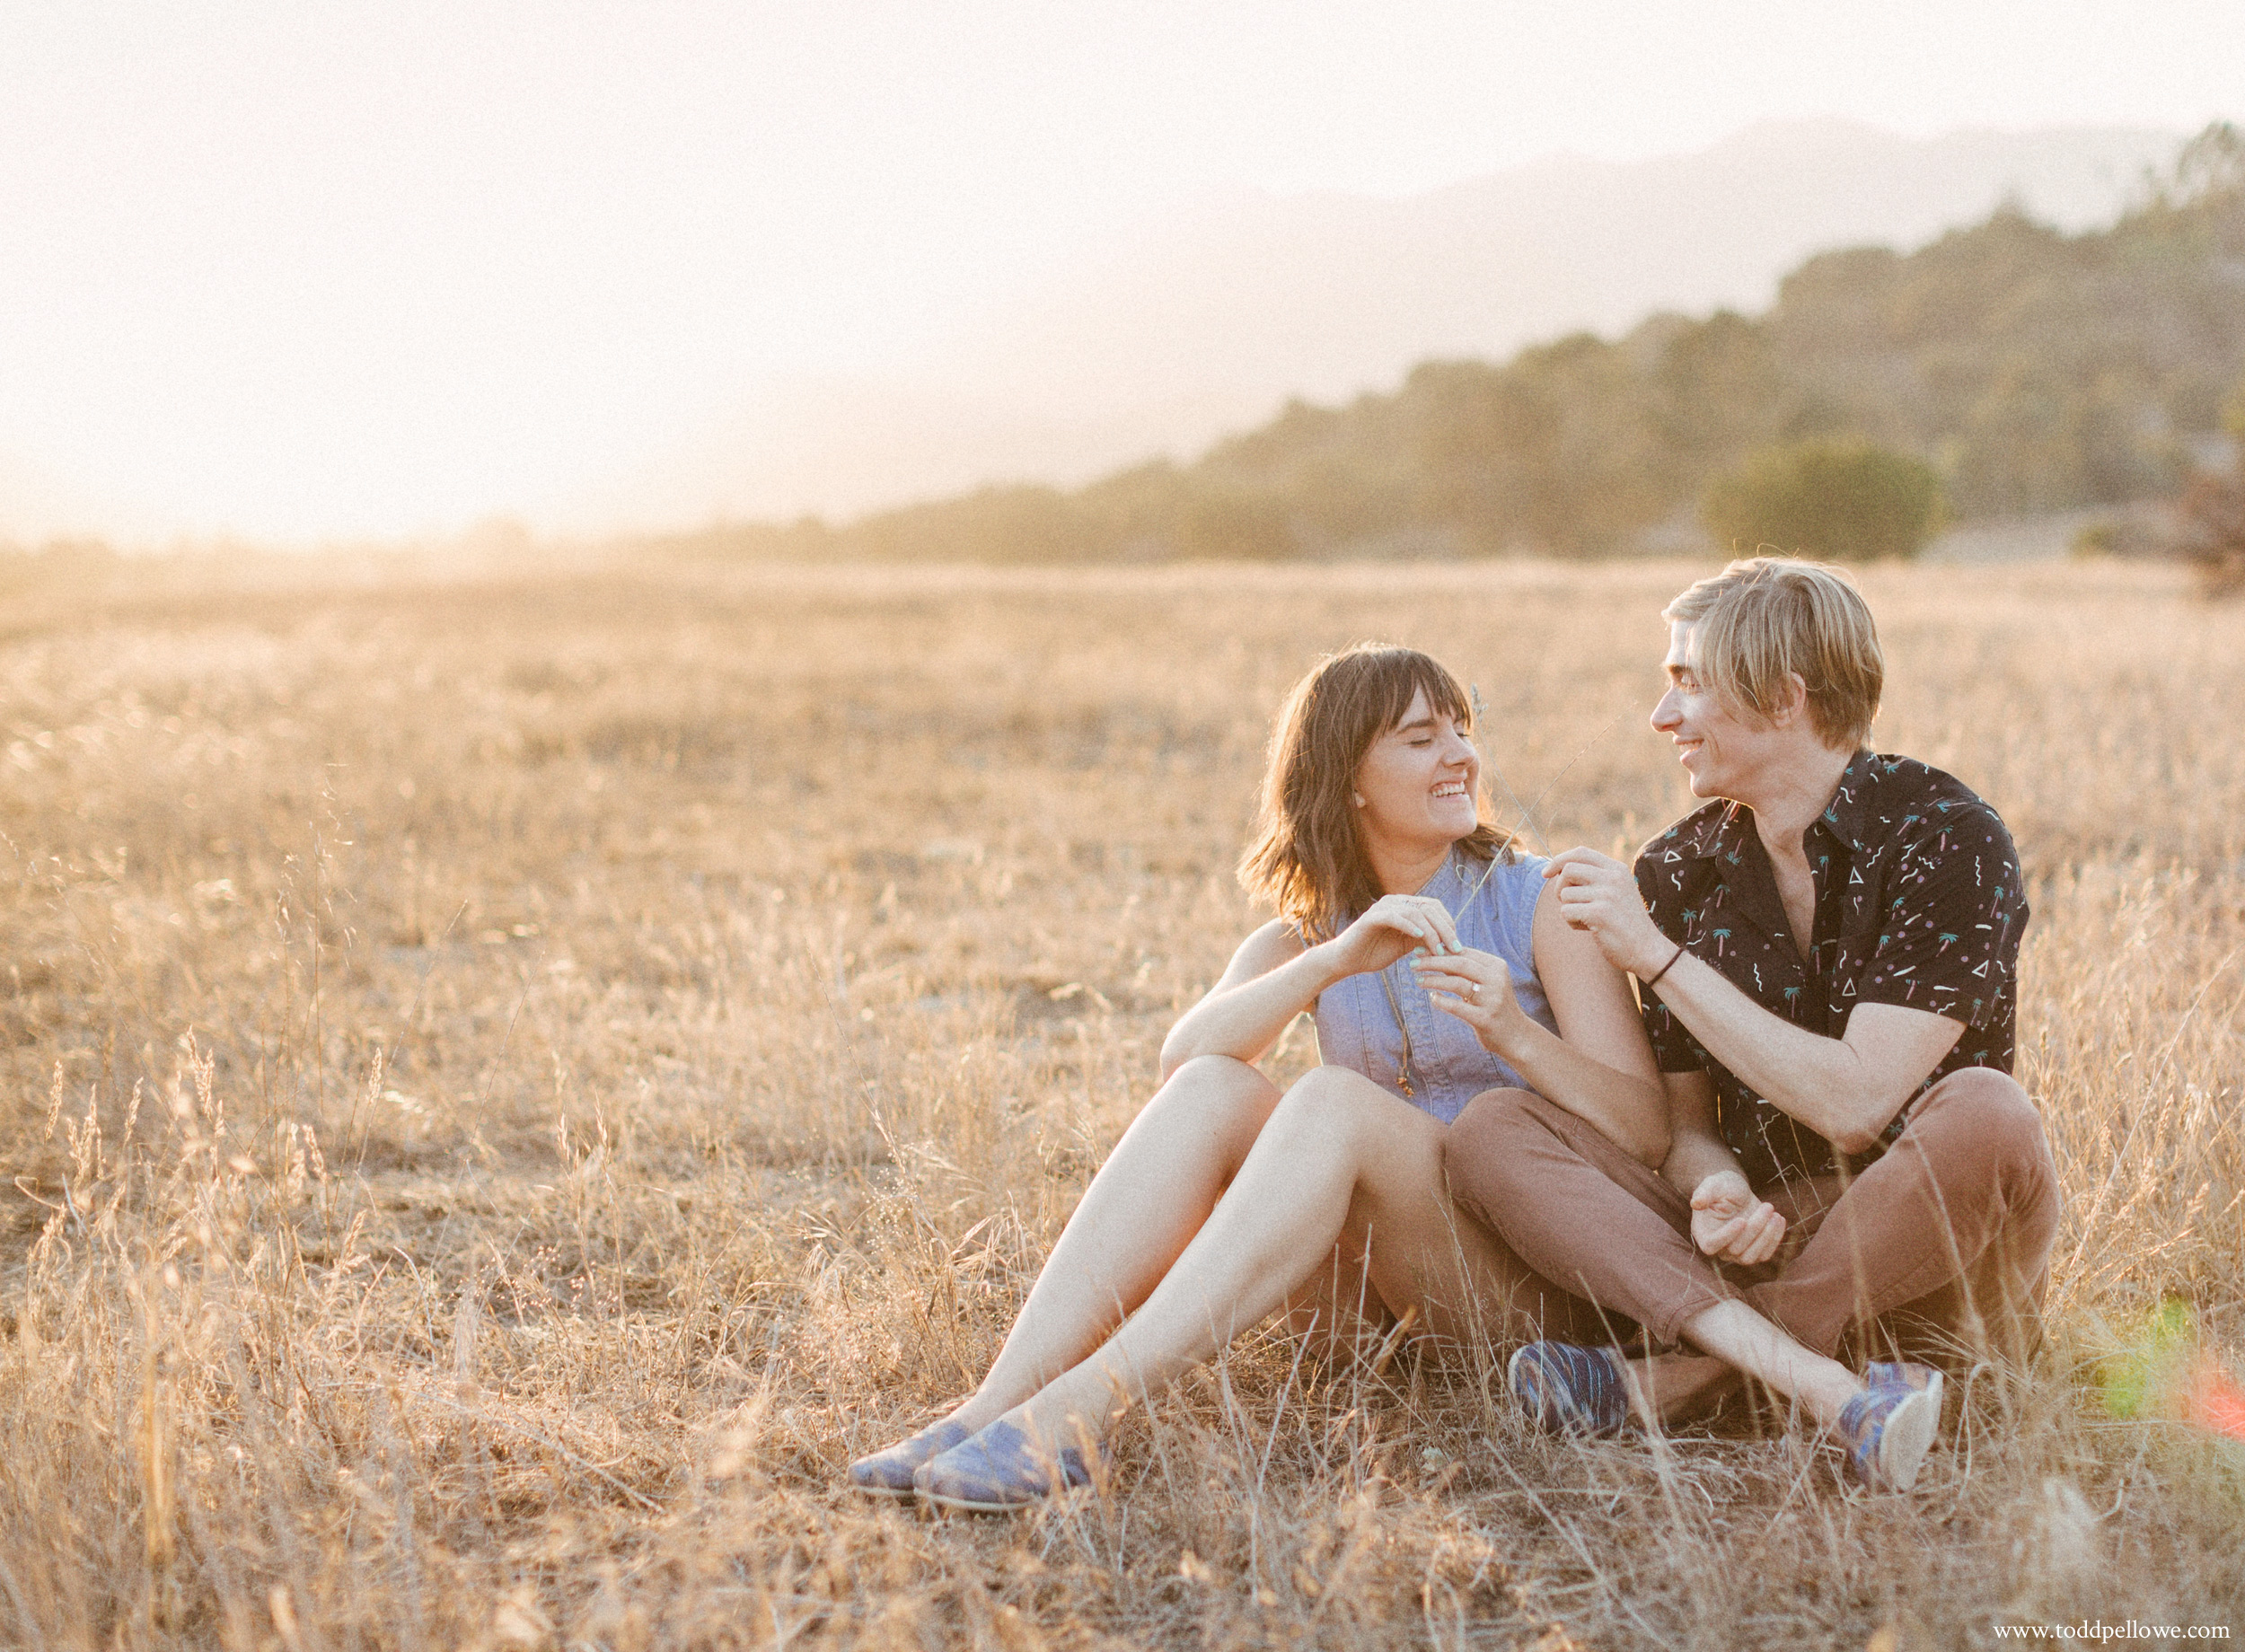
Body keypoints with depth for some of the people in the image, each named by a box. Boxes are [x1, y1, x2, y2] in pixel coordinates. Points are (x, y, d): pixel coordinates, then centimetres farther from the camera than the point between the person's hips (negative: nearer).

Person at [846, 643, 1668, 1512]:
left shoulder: (1537, 902, 1)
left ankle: (1083, 1406, -42)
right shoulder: (1305, 938, 11)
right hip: (1367, 1292, 3)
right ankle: (994, 1407, -35)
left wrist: (1514, 1032, -25)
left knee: (1333, 1099, -30)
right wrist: (1335, 961, -24)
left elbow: (1645, 1132, -8)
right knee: (1212, 1090, -23)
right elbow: (1183, 1055, -11)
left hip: (1529, 1273, -3)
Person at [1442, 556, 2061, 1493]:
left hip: (1924, 1255, -4)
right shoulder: (1678, 872, 5)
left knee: (1983, 1112, -36)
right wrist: (1717, 1190, -18)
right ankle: (1822, 1384, -34)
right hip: (1757, 1243, 4)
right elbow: (1688, 1122, 7)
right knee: (1490, 1133, -16)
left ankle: (1667, 1377, -24)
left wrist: (1657, 958, -17)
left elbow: (1855, 1106, -19)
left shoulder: (1944, 838, -11)